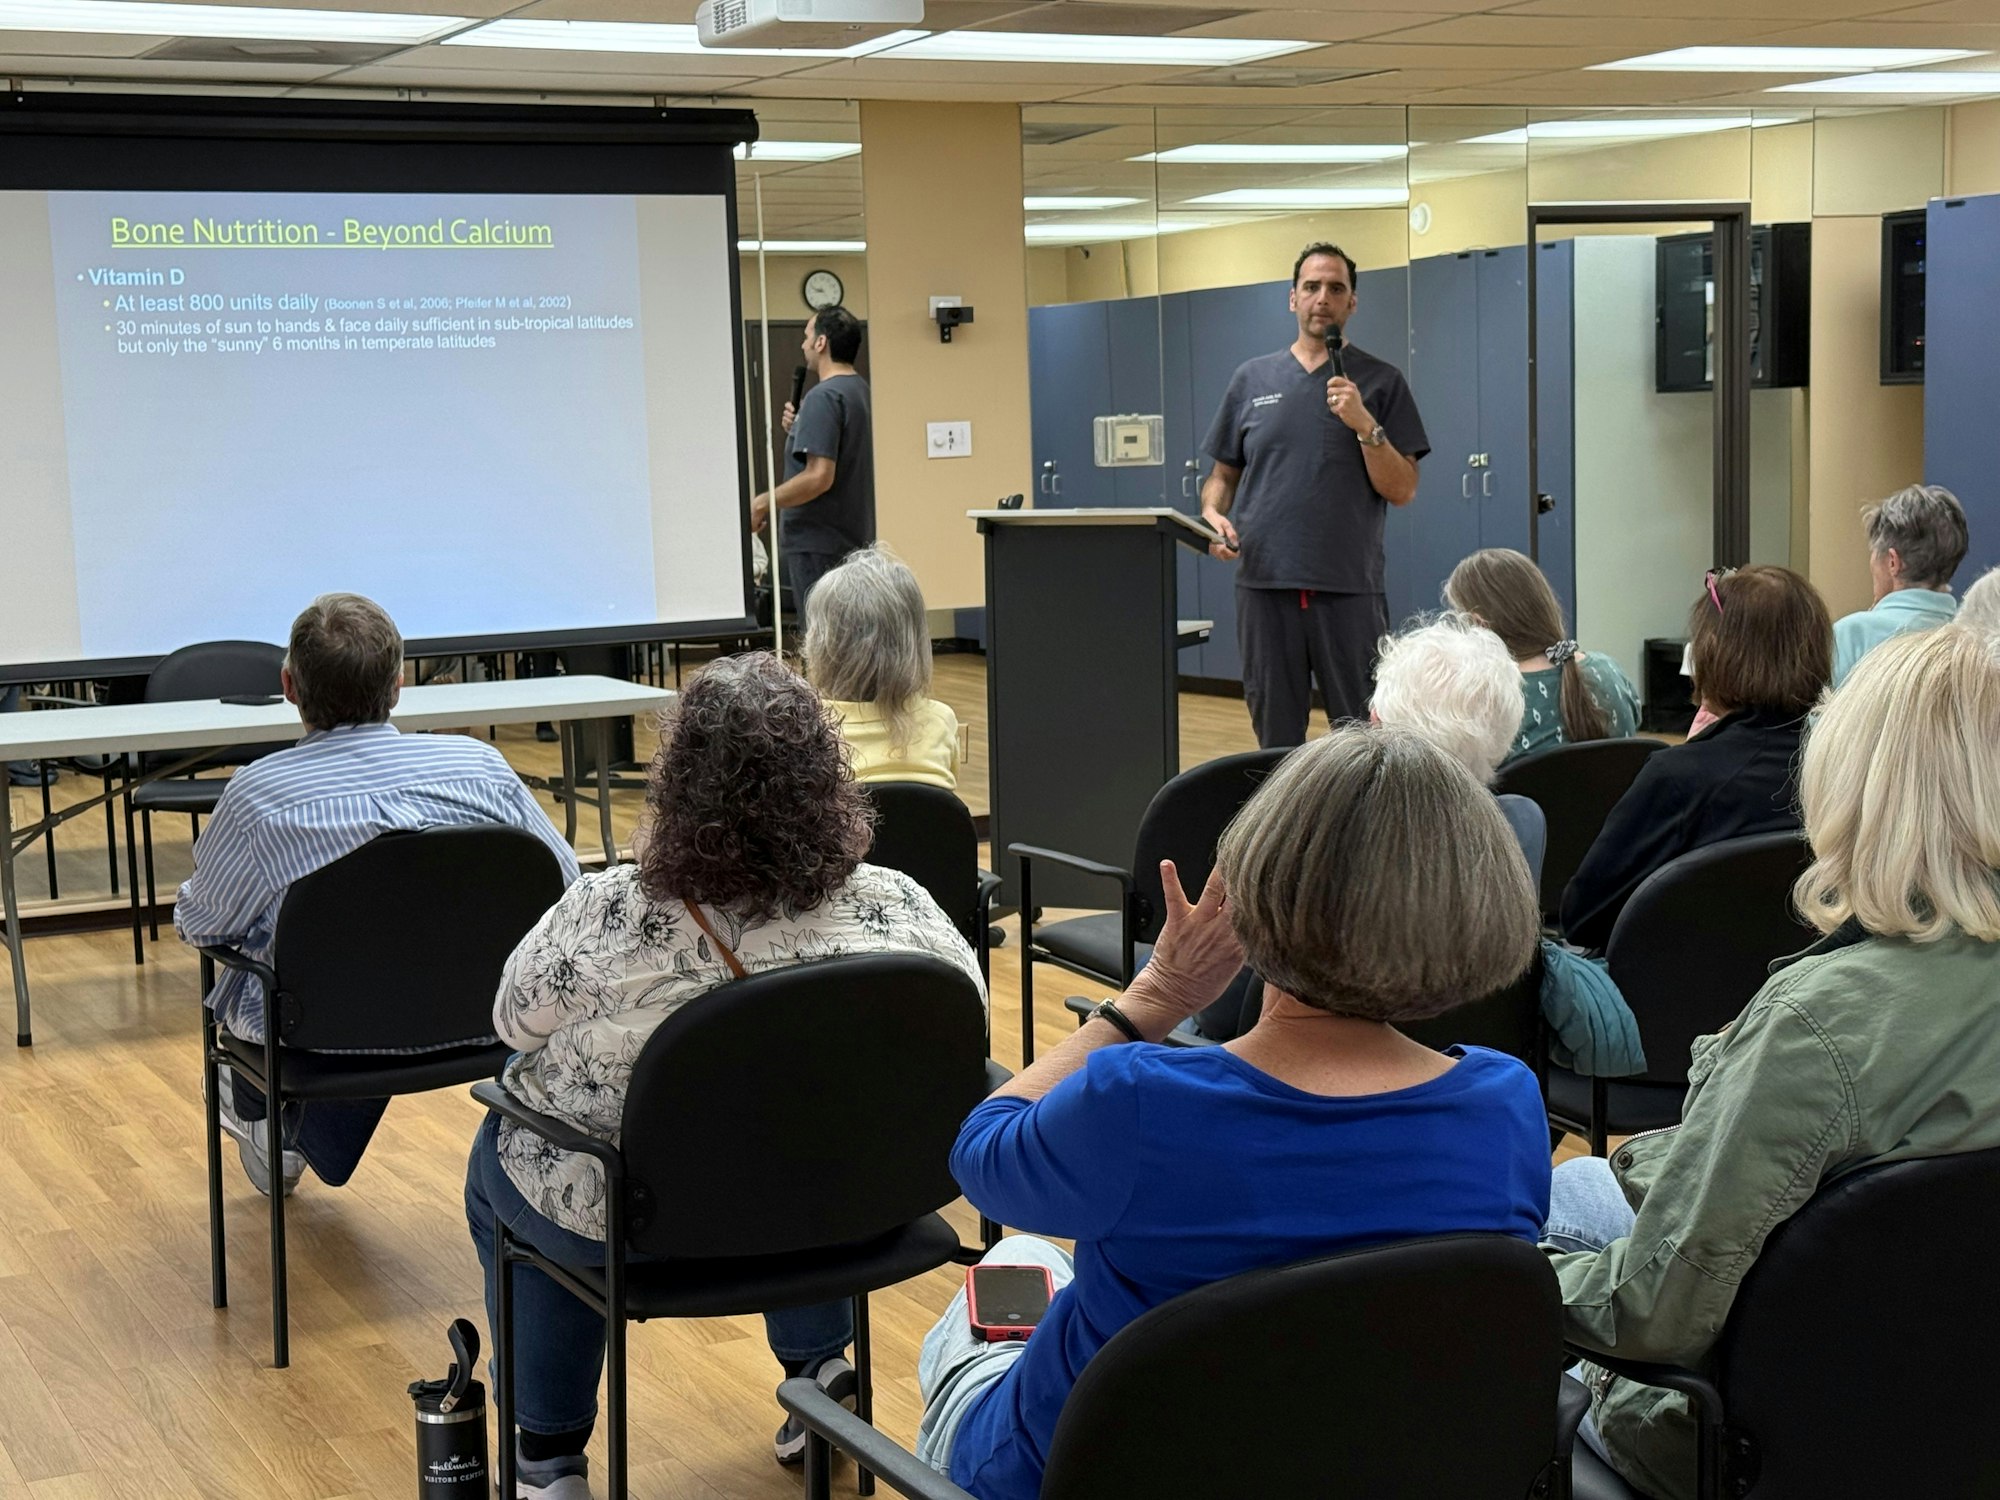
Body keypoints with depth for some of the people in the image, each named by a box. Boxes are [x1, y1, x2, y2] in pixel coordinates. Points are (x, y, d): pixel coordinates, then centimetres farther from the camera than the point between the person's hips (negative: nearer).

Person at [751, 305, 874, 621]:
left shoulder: (823, 398, -17)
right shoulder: (858, 390, 13)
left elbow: (819, 477, -24)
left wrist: (763, 503, -15)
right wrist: (797, 429, 11)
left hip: (819, 543, -10)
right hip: (852, 537, 10)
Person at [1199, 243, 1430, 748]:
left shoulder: (1381, 382, 5)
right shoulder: (1252, 379, 12)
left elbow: (1402, 490, 0)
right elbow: (1223, 473, 17)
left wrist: (1365, 426, -13)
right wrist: (1213, 514, -3)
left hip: (1350, 587, -2)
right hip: (1264, 583, 2)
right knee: (1275, 737, 8)